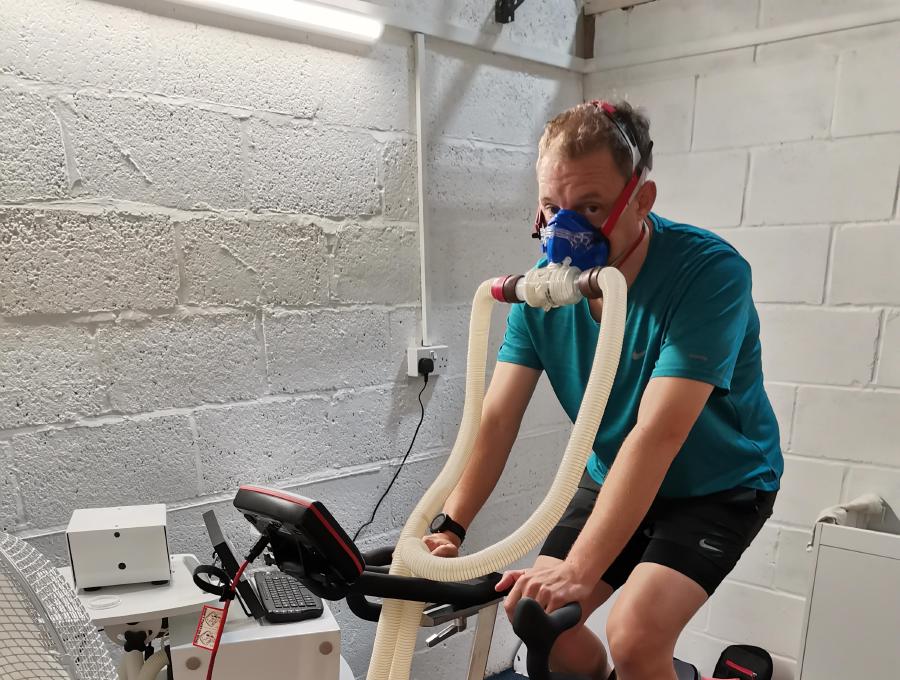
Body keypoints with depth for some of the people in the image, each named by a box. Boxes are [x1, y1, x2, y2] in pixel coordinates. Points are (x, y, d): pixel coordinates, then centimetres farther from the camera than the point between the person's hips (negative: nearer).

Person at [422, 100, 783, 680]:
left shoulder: (709, 272, -29)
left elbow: (657, 435, -36)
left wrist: (579, 571, -38)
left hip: (718, 487, -4)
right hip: (615, 479, 5)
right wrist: (448, 527, -26)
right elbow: (497, 418, -16)